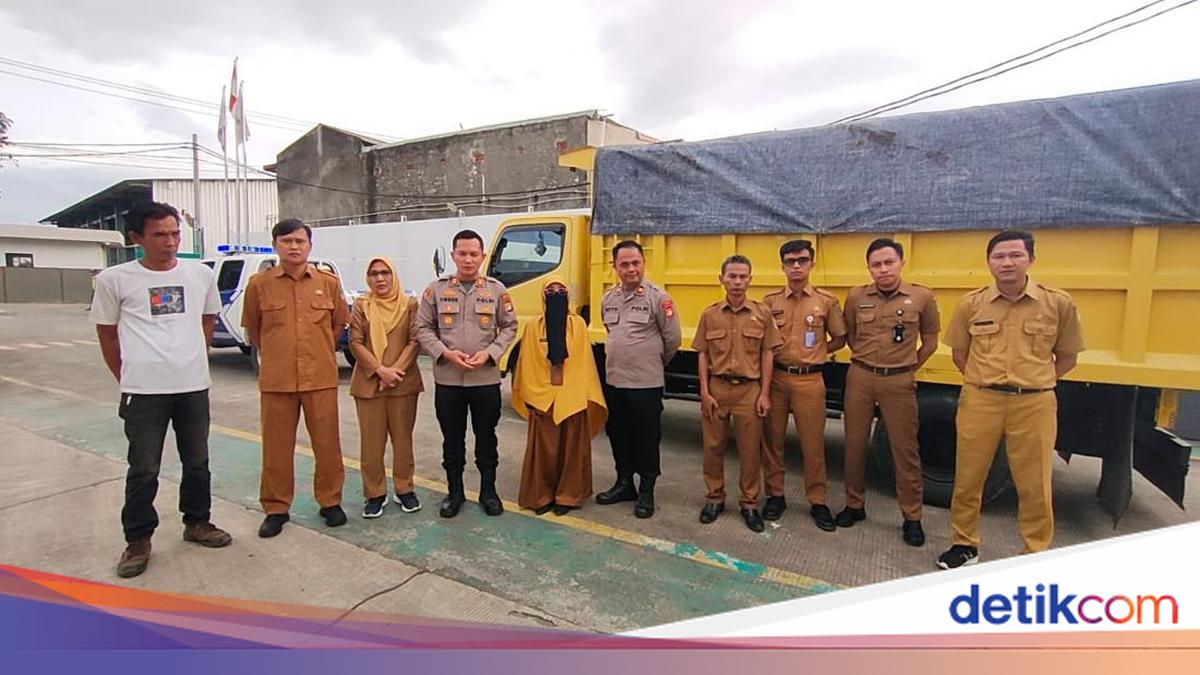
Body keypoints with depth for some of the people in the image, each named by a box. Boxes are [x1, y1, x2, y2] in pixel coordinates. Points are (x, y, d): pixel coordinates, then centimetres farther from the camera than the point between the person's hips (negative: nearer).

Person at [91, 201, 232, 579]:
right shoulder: (115, 280, -4)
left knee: (197, 463, 14)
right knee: (143, 470, 5)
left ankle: (196, 523, 31)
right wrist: (127, 379, 6)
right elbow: (107, 334, 6)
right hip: (143, 391, -3)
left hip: (194, 387, 3)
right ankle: (138, 540, 22)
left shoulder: (201, 275, 3)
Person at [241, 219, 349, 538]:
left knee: (327, 444, 7)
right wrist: (275, 356, 15)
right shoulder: (259, 284, 0)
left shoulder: (329, 282, 1)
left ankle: (330, 501, 23)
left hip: (321, 378, 0)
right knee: (276, 447, 9)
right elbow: (252, 329, 12)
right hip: (276, 380, 0)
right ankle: (276, 508, 25)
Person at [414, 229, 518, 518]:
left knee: (486, 436, 11)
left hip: (486, 378, 0)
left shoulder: (496, 289, 0)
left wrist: (489, 353, -12)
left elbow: (509, 327, 3)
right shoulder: (436, 289, 0)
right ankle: (454, 491, 28)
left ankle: (488, 490, 27)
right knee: (452, 438, 12)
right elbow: (423, 328, 2)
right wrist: (446, 353, -13)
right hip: (447, 378, 1)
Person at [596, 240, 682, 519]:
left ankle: (646, 491, 20)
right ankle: (624, 483, 32)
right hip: (613, 380, 6)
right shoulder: (608, 299, 7)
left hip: (646, 383, -6)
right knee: (617, 433, 15)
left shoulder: (658, 298, -10)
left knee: (646, 437, 5)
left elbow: (673, 339, -5)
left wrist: (654, 363, 6)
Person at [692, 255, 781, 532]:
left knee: (750, 449, 7)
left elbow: (767, 355, 1)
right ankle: (715, 498, 26)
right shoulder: (709, 314, 1)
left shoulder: (762, 313, 0)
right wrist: (704, 392, -4)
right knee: (713, 446, 8)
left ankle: (749, 503, 23)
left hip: (749, 389, -1)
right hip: (717, 388, 1)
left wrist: (764, 393, -3)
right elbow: (703, 355, 3)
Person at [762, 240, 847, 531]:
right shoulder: (770, 301, 3)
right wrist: (776, 355, -4)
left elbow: (839, 339, 9)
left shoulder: (827, 301, 0)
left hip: (809, 380, -1)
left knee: (813, 443, 6)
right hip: (775, 378, 1)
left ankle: (817, 502, 21)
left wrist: (812, 354, 2)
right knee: (773, 439, 9)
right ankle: (775, 495, 24)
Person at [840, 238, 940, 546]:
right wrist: (866, 359, 10)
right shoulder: (856, 297, -1)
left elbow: (930, 339, 8)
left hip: (899, 381, -1)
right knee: (855, 444, 9)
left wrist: (910, 366, 8)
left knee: (905, 449, 5)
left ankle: (912, 517, 20)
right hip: (860, 377, 2)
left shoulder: (922, 297, -4)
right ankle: (854, 504, 26)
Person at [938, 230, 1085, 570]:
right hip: (979, 401, 1)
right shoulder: (971, 303, 1)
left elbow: (1067, 356, 8)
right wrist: (984, 381, 5)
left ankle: (1037, 554, 27)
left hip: (1034, 404, -1)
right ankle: (964, 544, 27)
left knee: (1034, 485, 8)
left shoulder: (1058, 303, -2)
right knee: (968, 478, 10)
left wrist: (1034, 382, 4)